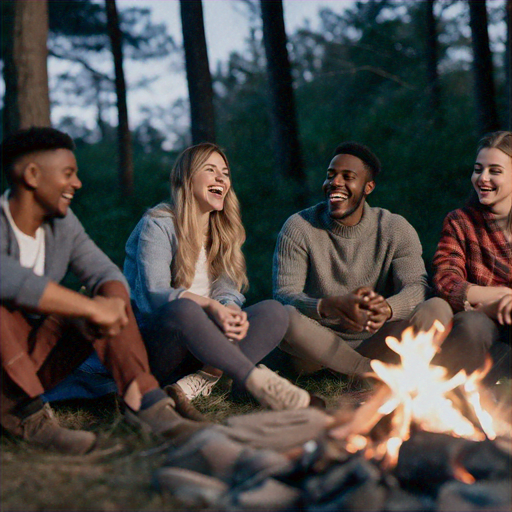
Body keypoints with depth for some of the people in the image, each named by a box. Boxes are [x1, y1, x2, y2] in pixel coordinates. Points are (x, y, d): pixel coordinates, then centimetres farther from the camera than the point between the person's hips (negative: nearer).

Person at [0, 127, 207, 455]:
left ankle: (144, 401, -22)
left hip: (34, 361, 6)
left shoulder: (62, 223, 4)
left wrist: (113, 302, -25)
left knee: (110, 296, -9)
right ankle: (27, 414, -29)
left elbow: (107, 273, 0)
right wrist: (94, 309, -35)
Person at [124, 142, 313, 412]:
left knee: (274, 312, -16)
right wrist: (210, 306, -32)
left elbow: (228, 290, 5)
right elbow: (154, 293, -17)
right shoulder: (158, 225, -4)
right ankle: (255, 379, -40)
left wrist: (234, 312, -20)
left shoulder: (223, 232, 16)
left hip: (205, 346, 6)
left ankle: (202, 380, -31)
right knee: (183, 308, -38)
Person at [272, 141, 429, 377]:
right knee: (286, 319, -34)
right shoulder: (298, 228, -4)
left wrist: (387, 309, -39)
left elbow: (416, 286, -13)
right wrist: (333, 306, -38)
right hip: (317, 340, -1)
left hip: (376, 341, 1)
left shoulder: (396, 229, 0)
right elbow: (283, 294, -15)